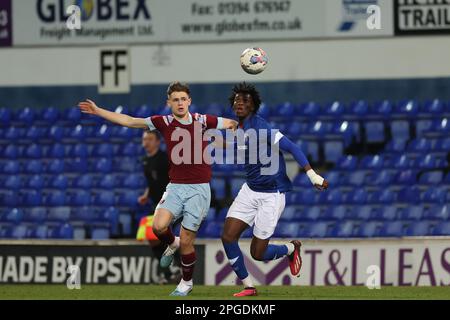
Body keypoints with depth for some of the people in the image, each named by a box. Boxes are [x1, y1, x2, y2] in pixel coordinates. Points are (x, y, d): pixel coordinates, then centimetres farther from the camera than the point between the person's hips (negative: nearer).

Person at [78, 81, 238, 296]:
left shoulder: (203, 121, 0)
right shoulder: (165, 122, 2)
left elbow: (231, 124, 13)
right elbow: (129, 121, 5)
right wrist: (98, 111, 5)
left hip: (199, 188, -2)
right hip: (175, 187, 2)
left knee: (186, 241, -3)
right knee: (159, 226, -22)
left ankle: (186, 282, 22)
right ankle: (172, 244, 15)